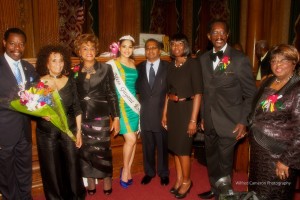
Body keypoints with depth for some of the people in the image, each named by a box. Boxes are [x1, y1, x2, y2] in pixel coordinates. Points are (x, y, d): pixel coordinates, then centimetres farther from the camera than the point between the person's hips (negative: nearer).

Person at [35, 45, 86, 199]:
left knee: (72, 165, 8)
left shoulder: (70, 82, 4)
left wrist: (78, 131, 4)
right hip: (47, 132, -1)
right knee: (51, 168, 8)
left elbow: (77, 108, 6)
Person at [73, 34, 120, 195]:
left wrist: (116, 117, -5)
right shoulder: (75, 71, 3)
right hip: (81, 117, 2)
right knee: (85, 150, 10)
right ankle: (91, 181, 27)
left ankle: (106, 179, 24)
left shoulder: (105, 68, -1)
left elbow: (112, 94, -2)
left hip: (100, 116, -2)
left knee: (102, 149, 3)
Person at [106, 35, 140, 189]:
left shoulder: (133, 63, 12)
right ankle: (125, 169, 14)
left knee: (133, 139, 8)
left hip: (134, 103, 6)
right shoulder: (112, 64, -6)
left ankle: (128, 170, 24)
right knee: (130, 139, -10)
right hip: (121, 105, -6)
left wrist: (136, 101, 12)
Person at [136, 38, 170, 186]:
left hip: (162, 113, -2)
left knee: (162, 145, 11)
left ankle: (163, 173, 30)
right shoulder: (139, 68, 7)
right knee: (147, 145, 13)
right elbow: (137, 89, 12)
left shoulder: (167, 67, -1)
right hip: (145, 113, 2)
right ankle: (149, 172, 32)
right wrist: (141, 102, -1)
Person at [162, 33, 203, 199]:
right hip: (172, 109, 6)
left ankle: (186, 181, 24)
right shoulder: (171, 65, 8)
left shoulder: (193, 64, -10)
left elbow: (198, 93, -14)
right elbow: (168, 91, 12)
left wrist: (193, 119, -17)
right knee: (174, 146, 12)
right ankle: (179, 179, 30)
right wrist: (164, 113, 9)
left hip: (186, 109, -6)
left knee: (182, 148, 2)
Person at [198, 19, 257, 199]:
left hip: (229, 122, -5)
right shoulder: (204, 59, 6)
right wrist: (203, 116, 10)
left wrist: (244, 121, -12)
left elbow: (251, 94, -7)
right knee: (212, 158, 19)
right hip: (209, 121, 5)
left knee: (225, 161, 6)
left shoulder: (240, 59, -9)